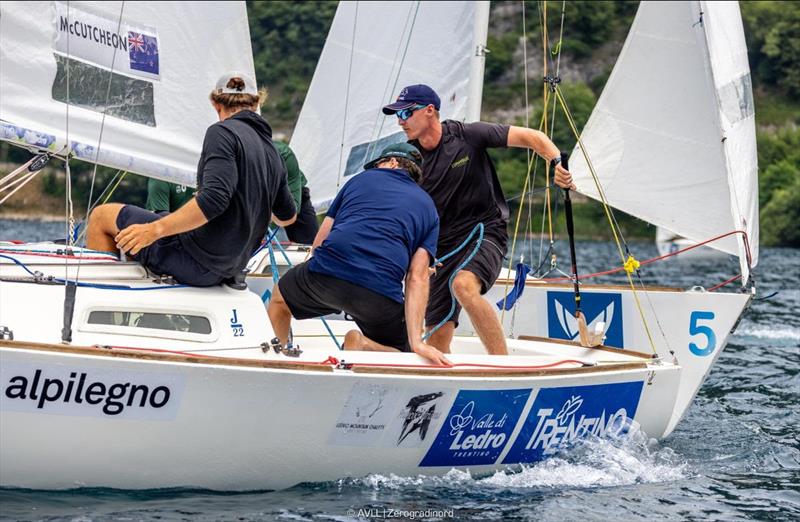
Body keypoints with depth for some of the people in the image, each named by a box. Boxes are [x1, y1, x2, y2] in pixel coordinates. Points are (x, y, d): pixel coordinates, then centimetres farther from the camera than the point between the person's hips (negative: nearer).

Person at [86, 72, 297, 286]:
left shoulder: (222, 132, -12)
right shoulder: (273, 154, 12)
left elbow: (213, 198, -27)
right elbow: (288, 217, 25)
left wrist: (155, 229, -27)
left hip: (197, 260, -8)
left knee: (102, 216, 7)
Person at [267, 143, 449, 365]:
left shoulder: (363, 178, 23)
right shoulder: (428, 207, 21)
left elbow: (319, 241, 20)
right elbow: (417, 278, 6)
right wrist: (416, 341, -2)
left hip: (326, 272, 1)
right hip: (381, 294, -1)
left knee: (280, 299, 34)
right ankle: (363, 346, -8)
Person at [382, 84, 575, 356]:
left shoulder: (467, 135, -7)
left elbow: (531, 137, -5)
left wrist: (557, 163, -22)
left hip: (485, 233, -5)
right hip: (441, 247, 5)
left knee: (464, 284, -36)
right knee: (437, 338, -1)